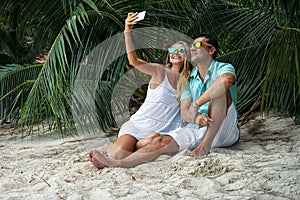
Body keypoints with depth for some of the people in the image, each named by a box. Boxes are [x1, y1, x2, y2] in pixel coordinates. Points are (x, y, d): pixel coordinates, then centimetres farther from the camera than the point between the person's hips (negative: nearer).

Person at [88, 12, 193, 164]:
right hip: (138, 124, -4)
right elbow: (134, 61, -21)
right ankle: (108, 148, 9)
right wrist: (127, 31, -32)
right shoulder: (160, 71, -6)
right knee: (118, 154, -26)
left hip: (158, 132, 4)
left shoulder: (188, 81, 8)